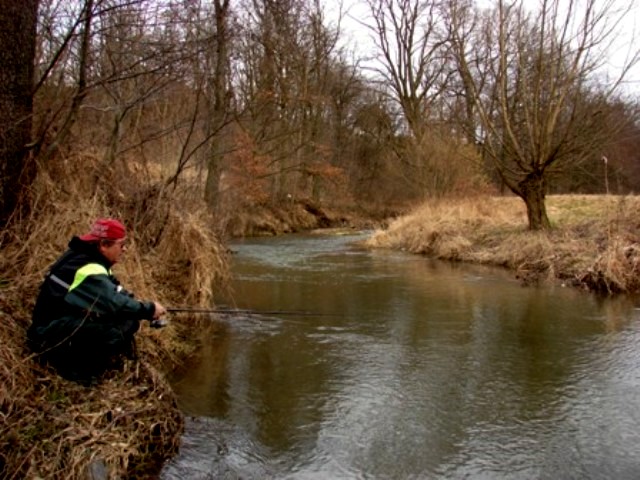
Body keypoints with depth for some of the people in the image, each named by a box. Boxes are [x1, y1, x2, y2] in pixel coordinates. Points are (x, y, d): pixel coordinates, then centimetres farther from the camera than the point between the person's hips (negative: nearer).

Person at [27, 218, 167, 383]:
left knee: (127, 318, 2)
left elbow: (116, 292, 7)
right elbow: (116, 304, -31)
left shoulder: (84, 257, 4)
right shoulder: (87, 269, -26)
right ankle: (74, 366, -5)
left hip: (66, 322, 9)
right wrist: (149, 309, -17)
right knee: (117, 331, -25)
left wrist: (143, 308, -8)